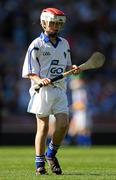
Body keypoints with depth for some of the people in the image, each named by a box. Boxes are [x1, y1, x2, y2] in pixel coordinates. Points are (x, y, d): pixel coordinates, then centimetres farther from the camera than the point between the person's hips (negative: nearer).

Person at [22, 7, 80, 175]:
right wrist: (39, 80, -24)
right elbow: (29, 71, -5)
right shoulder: (36, 45, -2)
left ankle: (51, 154, 16)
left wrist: (73, 68, 2)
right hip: (42, 90, -5)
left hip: (60, 89, 5)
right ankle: (39, 163, 6)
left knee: (63, 123, -7)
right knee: (43, 126, -4)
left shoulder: (64, 44, 14)